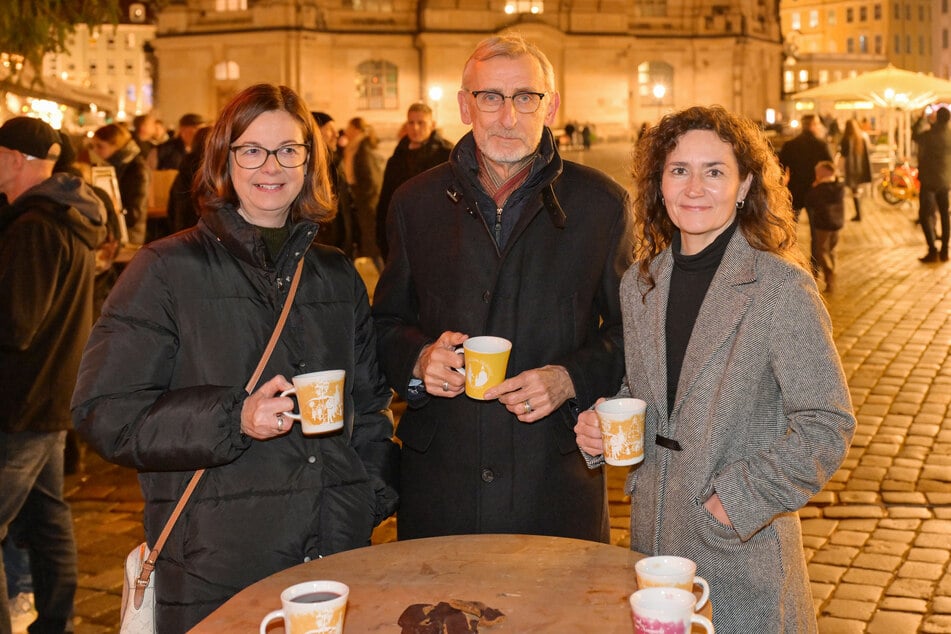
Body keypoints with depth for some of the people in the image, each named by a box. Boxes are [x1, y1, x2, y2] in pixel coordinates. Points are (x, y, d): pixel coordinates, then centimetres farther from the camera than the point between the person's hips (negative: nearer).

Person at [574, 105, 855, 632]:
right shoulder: (639, 283, 4)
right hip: (653, 537, 5)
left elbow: (827, 425, -14)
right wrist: (600, 424, -3)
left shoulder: (783, 288, -14)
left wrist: (738, 499, -16)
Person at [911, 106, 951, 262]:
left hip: (929, 180, -5)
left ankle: (932, 251, -7)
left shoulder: (929, 135, -17)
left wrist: (922, 118, 14)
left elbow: (916, 135, 3)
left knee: (925, 215, 1)